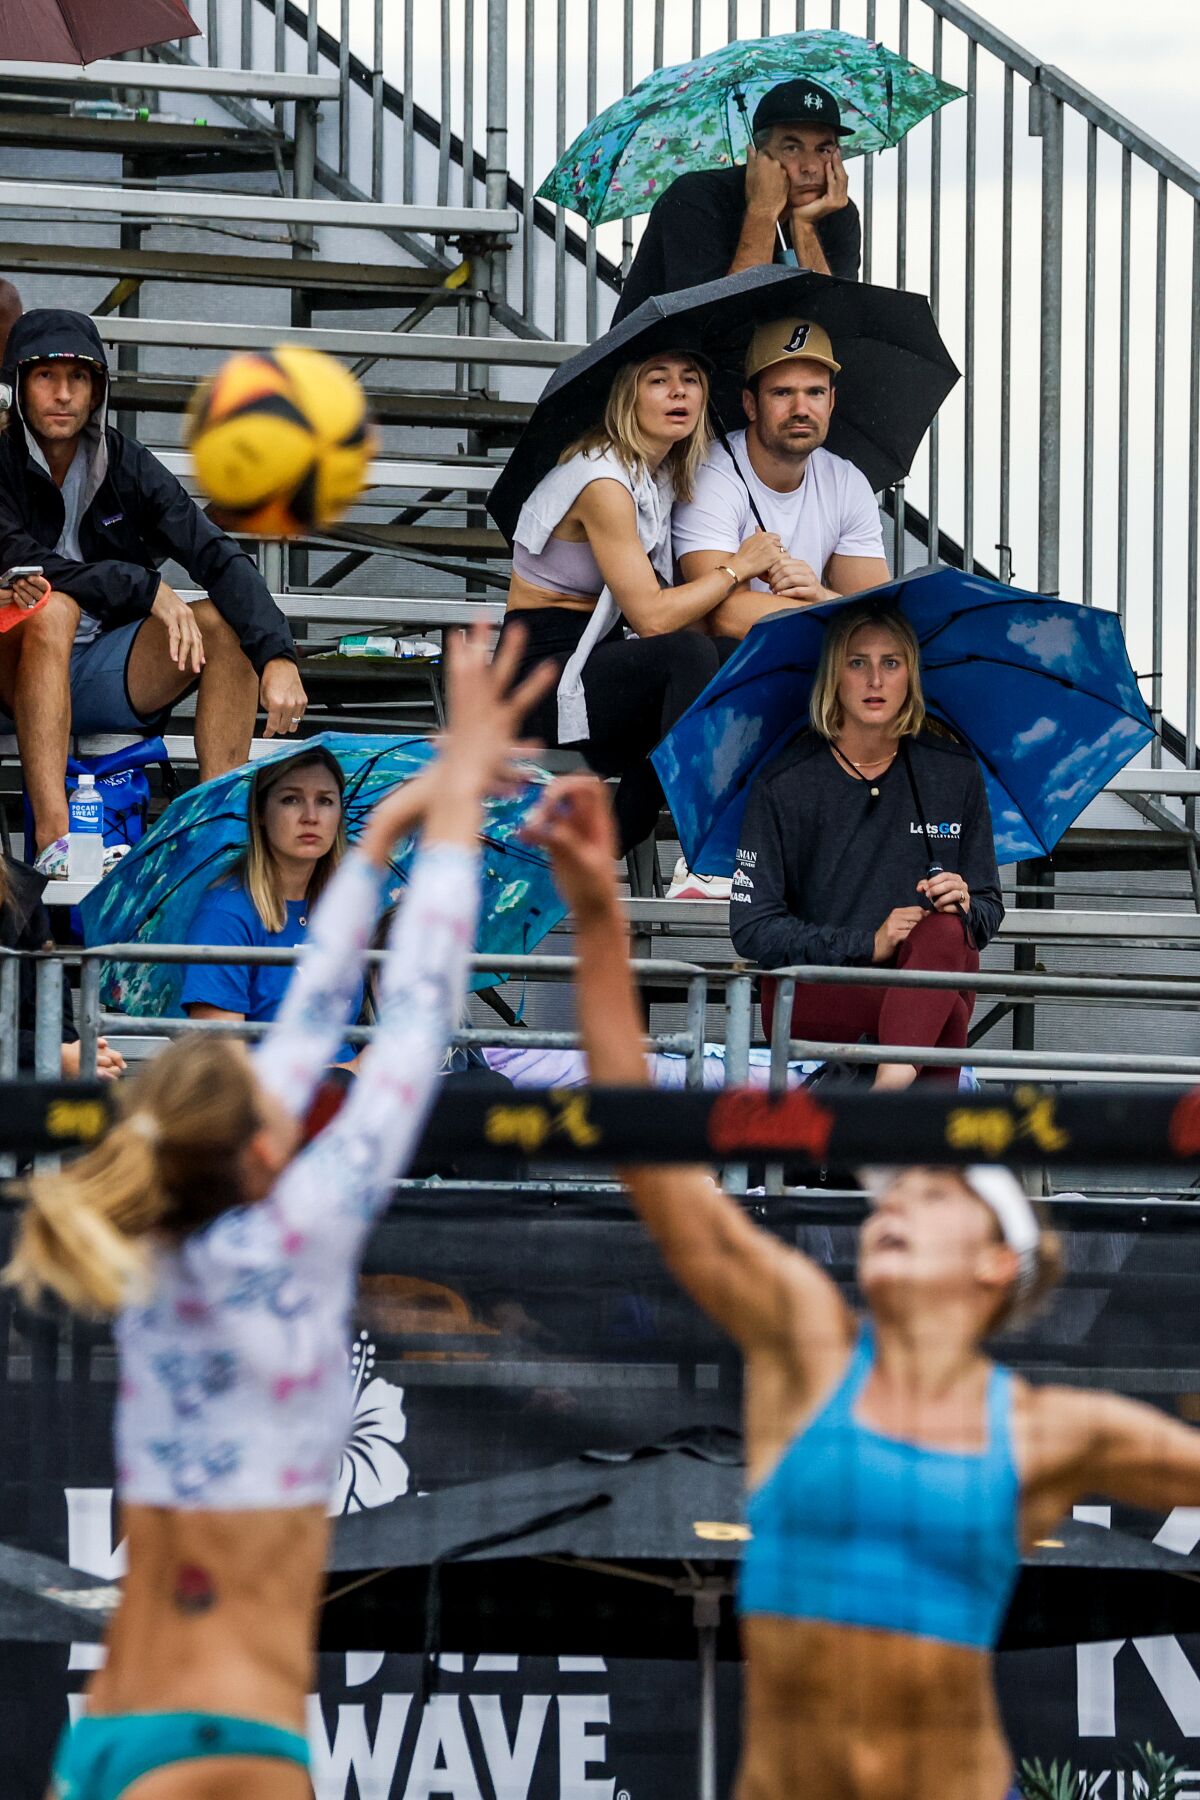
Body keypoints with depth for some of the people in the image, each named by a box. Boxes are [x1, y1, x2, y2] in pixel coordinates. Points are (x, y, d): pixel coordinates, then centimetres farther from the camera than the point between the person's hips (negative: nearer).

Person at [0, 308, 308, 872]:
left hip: (107, 680, 4)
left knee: (226, 621, -16)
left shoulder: (125, 465, 1)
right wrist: (148, 589, -27)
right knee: (51, 605, -34)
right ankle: (51, 838, -45)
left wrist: (278, 657, -25)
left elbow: (218, 558, -9)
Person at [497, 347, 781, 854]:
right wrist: (738, 567, -11)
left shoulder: (665, 471, 9)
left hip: (597, 654, 9)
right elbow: (651, 617, -22)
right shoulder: (604, 483, -20)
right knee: (689, 654, -32)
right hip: (545, 674, -9)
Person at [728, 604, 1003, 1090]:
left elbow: (989, 912, 12)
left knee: (945, 932, -36)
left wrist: (965, 909, -14)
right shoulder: (782, 785, -1)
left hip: (931, 983, 3)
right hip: (809, 997, -3)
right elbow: (751, 930, -4)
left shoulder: (954, 772, 8)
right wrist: (867, 943, -16)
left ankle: (891, 1088, -52)